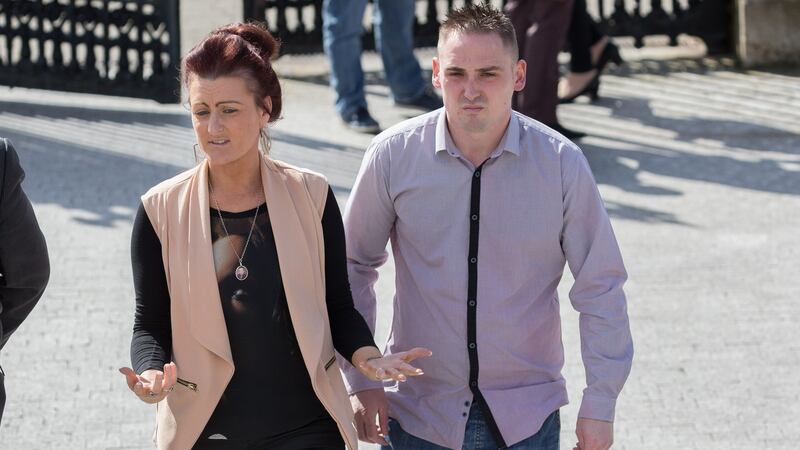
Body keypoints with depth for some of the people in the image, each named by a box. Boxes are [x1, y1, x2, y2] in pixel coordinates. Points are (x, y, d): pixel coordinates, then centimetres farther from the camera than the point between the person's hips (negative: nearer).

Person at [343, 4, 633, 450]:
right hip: (418, 414, 0)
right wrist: (361, 381, 1)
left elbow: (601, 288, -3)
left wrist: (600, 405, -2)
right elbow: (354, 267, 3)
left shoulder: (562, 163, -9)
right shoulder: (393, 156, -8)